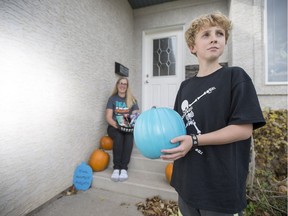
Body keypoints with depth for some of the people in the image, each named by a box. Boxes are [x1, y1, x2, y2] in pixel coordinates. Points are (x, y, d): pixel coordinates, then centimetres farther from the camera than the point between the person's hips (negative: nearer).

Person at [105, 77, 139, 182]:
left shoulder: (132, 100, 9)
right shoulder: (112, 99, 5)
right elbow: (108, 117, -4)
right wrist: (117, 125, -21)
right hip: (114, 127, -1)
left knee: (129, 136, -32)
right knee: (118, 136, -33)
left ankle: (124, 168, -29)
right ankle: (116, 168, -26)